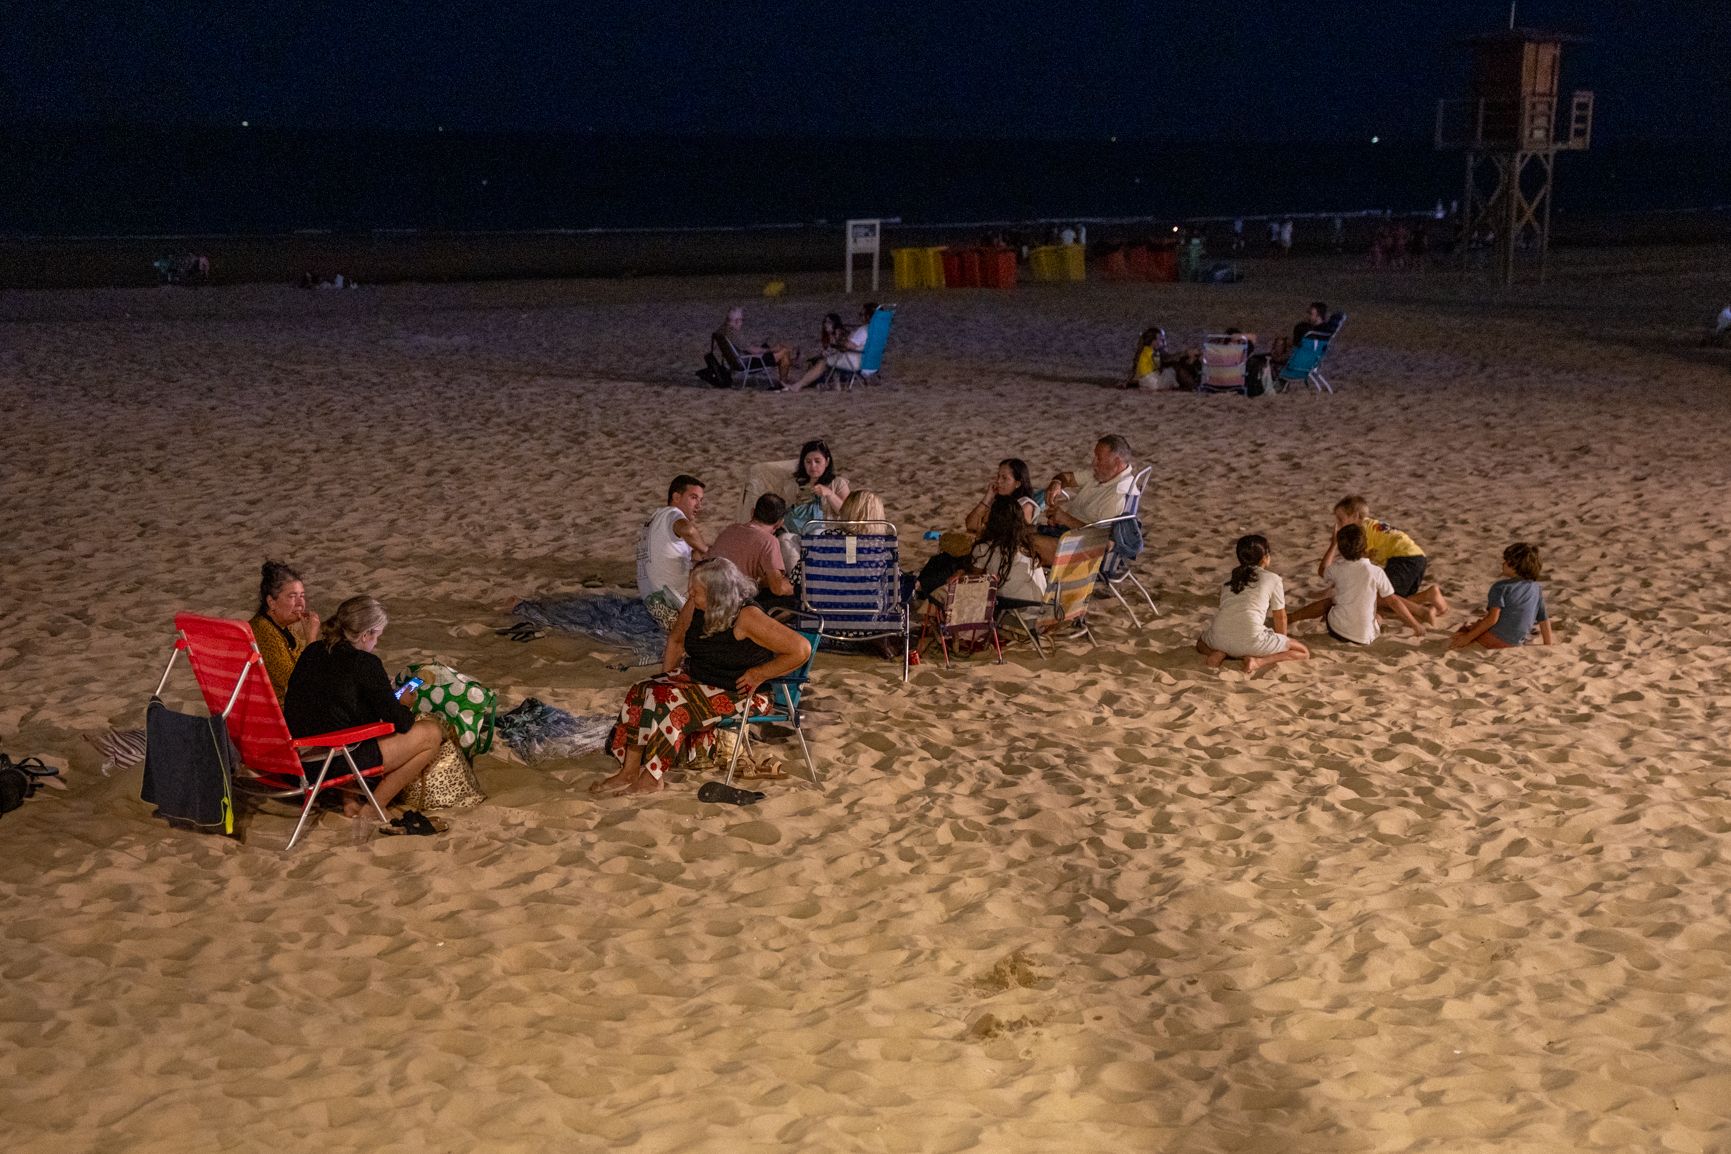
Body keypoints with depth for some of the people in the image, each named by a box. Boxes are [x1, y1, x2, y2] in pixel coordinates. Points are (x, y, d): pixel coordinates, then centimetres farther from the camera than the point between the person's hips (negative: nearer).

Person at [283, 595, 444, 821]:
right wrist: (404, 705, 14)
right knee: (432, 733, 1)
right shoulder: (365, 663, -15)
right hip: (334, 764, -8)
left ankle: (349, 797, 16)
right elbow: (399, 722, -10)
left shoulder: (312, 652, 8)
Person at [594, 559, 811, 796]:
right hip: (696, 678, 8)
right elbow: (676, 640, 20)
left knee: (668, 702, -26)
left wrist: (758, 674, -19)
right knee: (641, 693, -13)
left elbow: (801, 650, -25)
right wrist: (667, 676, 7)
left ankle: (651, 777, -13)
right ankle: (629, 771, -13)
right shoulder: (694, 608, -2)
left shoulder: (748, 618, -24)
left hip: (738, 694, -8)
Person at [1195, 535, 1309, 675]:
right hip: (1251, 640, -4)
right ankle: (1259, 661, -10)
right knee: (1303, 652, 12)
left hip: (1221, 640, 4)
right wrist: (1282, 646, 35)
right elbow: (1280, 617, 19)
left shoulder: (1228, 579, 25)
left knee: (1201, 642, 39)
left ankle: (1219, 654, 4)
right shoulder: (1273, 579, 10)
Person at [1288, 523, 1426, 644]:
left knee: (1328, 601, 30)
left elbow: (1323, 572, 22)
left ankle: (1289, 618, 30)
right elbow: (1393, 602, -2)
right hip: (1366, 638, -1)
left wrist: (1333, 544, 31)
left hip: (1338, 631, 1)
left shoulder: (1337, 569, -3)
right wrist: (1416, 625, 9)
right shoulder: (1376, 572, -8)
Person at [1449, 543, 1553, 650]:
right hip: (1515, 644, 6)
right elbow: (1544, 621, 12)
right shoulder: (1536, 589, 9)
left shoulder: (1501, 586, -10)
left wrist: (1468, 637, -14)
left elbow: (1492, 618, -19)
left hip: (1494, 639, -6)